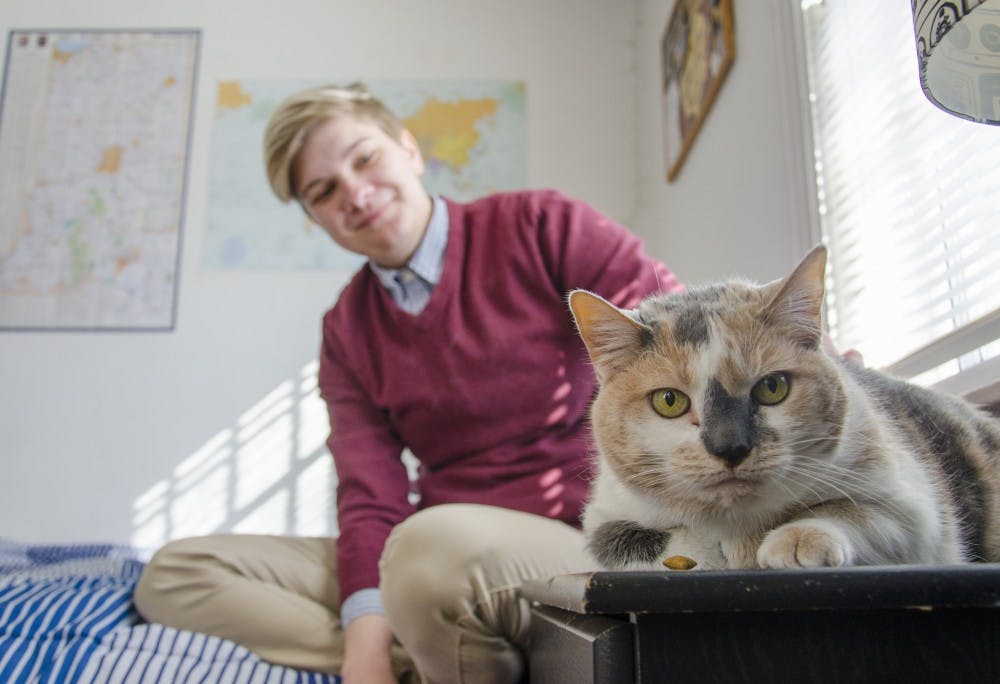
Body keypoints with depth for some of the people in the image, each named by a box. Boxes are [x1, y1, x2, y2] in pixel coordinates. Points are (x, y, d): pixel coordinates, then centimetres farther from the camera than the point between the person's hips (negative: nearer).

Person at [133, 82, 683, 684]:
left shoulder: (542, 228, -2)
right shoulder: (347, 331, 11)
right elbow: (371, 494, 1)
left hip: (580, 543, -5)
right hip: (433, 553, 6)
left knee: (435, 544, -40)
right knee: (173, 573, -4)